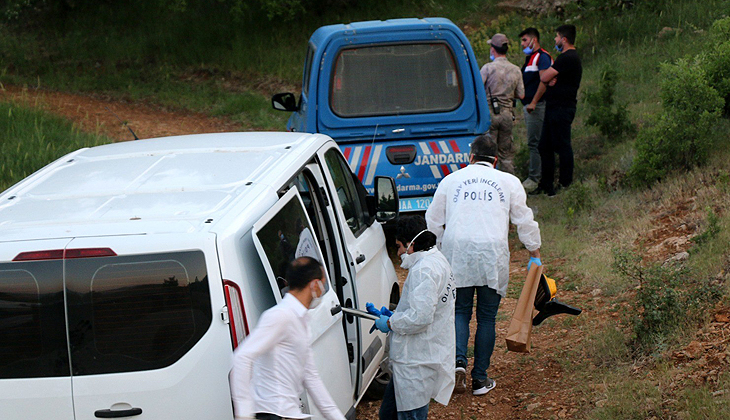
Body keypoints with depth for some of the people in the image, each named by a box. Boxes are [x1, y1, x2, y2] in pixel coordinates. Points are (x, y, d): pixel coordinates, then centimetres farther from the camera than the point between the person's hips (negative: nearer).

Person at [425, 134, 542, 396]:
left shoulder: (451, 180, 12)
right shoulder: (509, 182, 10)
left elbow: (433, 221, 16)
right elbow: (525, 221, 11)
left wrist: (445, 245, 31)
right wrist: (535, 256, 19)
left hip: (456, 253, 1)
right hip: (493, 253, -1)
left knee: (460, 312, 10)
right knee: (486, 317, 7)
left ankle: (458, 361, -14)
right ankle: (480, 379, 7)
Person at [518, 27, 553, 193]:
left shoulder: (542, 57, -11)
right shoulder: (529, 58, 21)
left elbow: (544, 81, -20)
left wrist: (533, 102, -23)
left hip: (537, 105, -10)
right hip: (528, 105, 10)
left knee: (534, 142, -10)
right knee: (534, 142, 12)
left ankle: (534, 179, -9)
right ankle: (533, 176, 16)